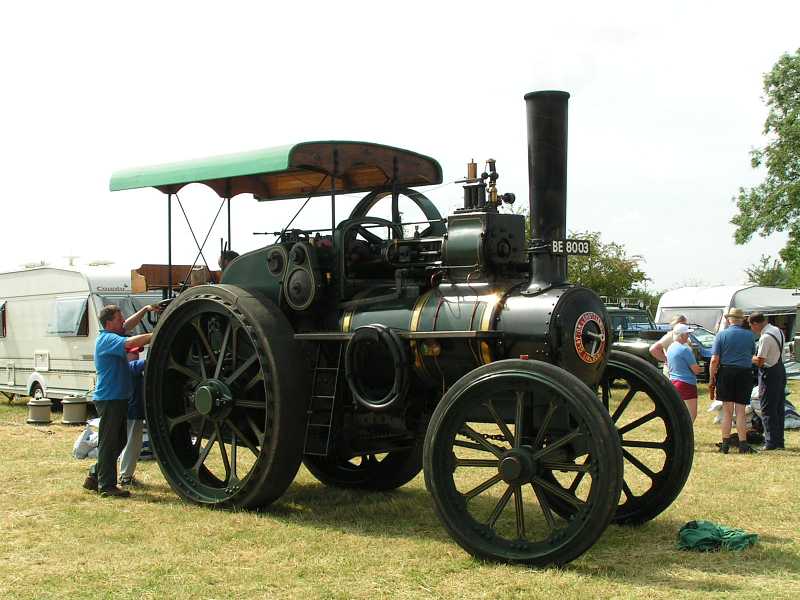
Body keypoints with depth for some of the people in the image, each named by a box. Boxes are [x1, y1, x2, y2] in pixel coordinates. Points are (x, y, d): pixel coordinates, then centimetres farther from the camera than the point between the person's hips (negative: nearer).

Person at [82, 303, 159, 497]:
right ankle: (107, 485, 4)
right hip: (108, 399, -10)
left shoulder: (113, 335, 12)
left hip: (118, 398, 10)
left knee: (118, 441, 16)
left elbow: (129, 325, 24)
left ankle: (94, 477, 25)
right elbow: (130, 343, -33)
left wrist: (146, 310, 11)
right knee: (109, 443, -3)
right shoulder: (106, 339, -17)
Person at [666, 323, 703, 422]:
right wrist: (702, 369, 6)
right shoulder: (685, 349, -16)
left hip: (673, 382, 9)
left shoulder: (670, 348, 11)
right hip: (686, 384, -9)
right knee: (692, 414, -5)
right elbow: (695, 369, -13)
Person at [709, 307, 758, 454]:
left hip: (726, 372, -1)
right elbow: (752, 355, 15)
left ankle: (725, 444, 8)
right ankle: (743, 445, 3)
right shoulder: (749, 335, 2)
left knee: (727, 411, 6)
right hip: (745, 373, 1)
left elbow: (714, 360, -8)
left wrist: (712, 377, 0)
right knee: (740, 411, 4)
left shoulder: (721, 335, -4)